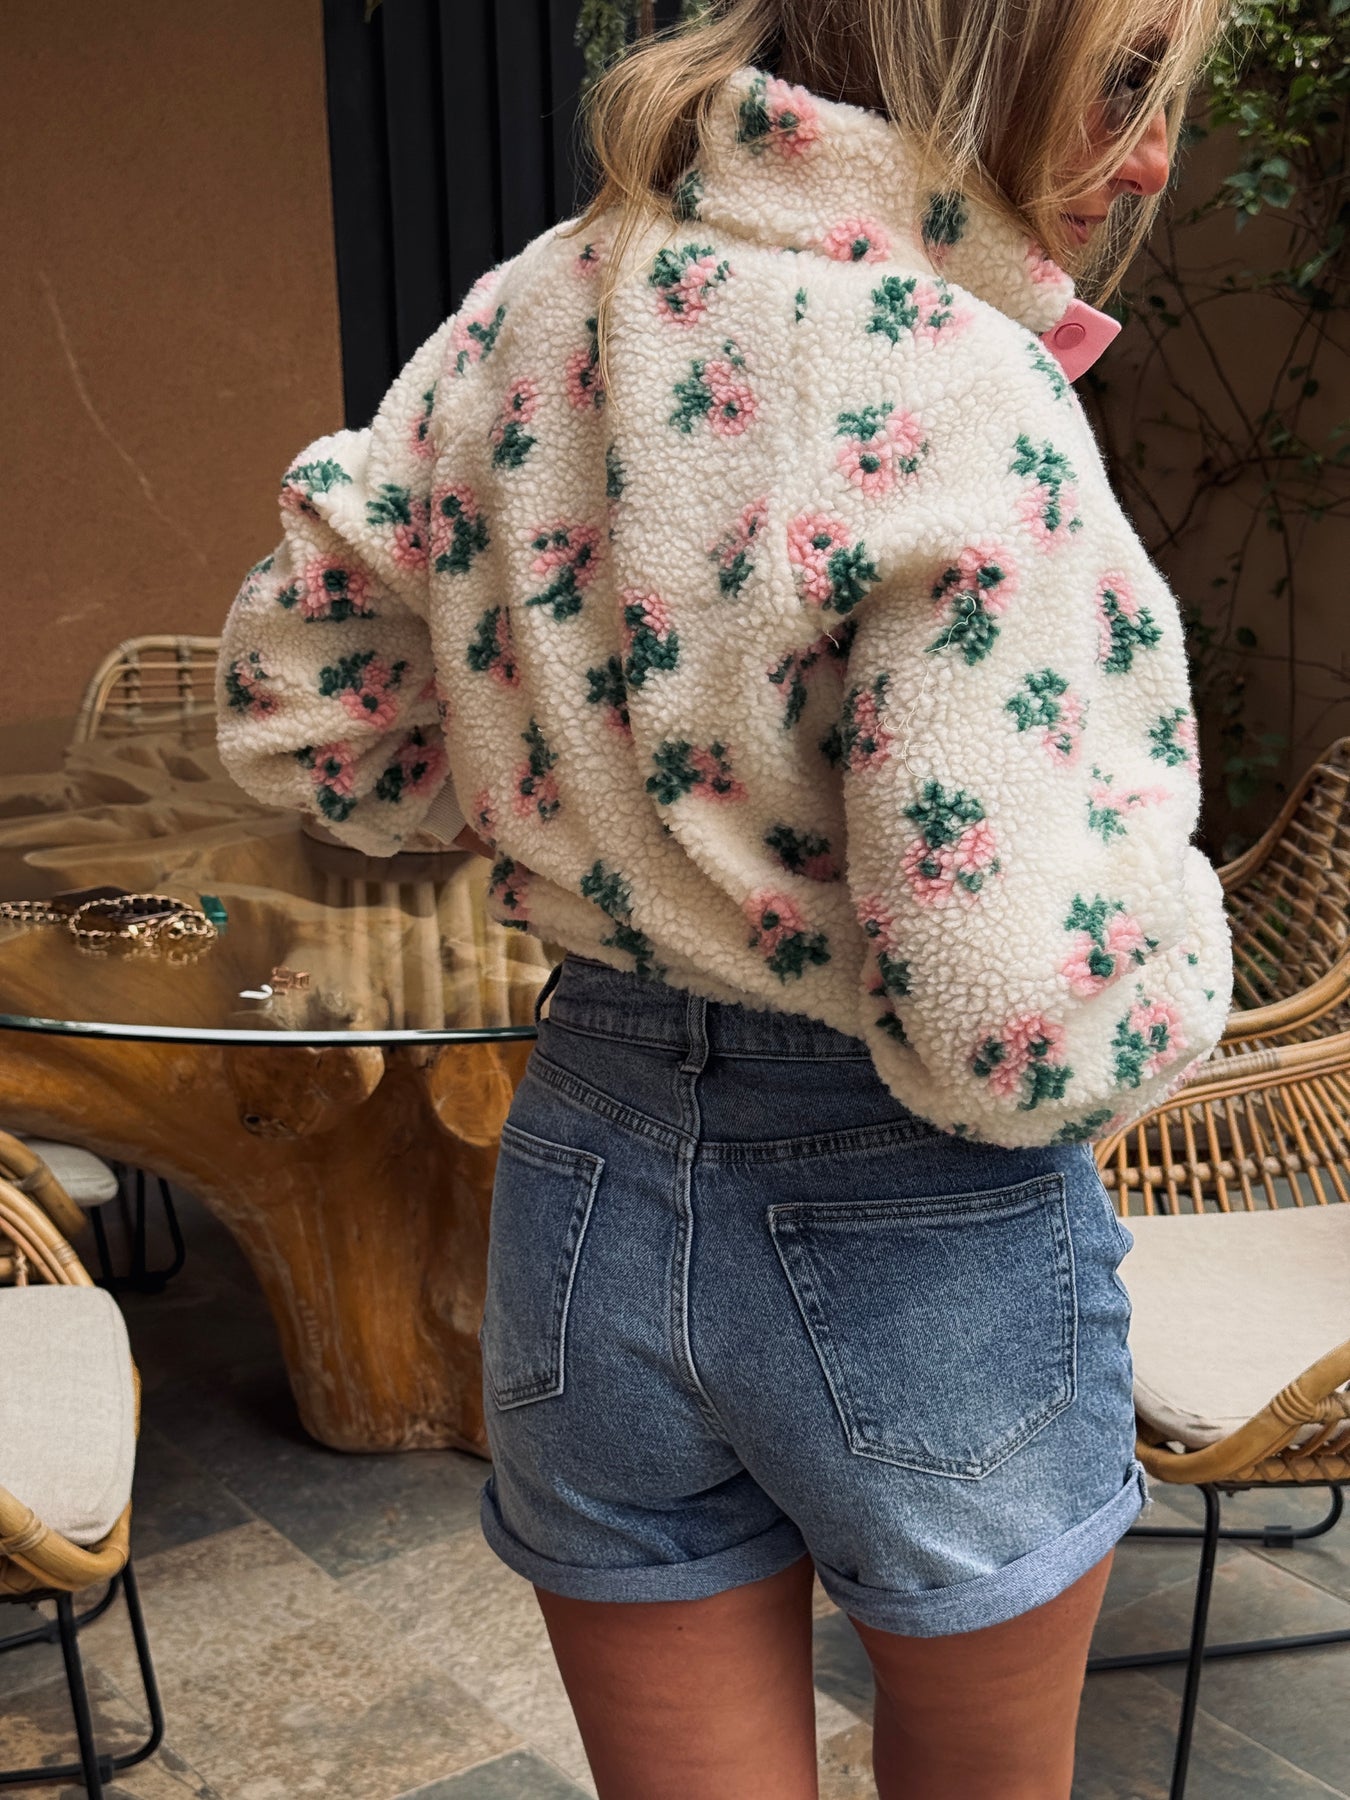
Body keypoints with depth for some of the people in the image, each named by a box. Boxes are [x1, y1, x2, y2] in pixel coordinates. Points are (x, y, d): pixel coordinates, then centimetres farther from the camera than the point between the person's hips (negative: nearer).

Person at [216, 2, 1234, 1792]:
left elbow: (299, 703, 6)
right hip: (916, 1242, -4)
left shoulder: (535, 313, -2)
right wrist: (1174, 900, -4)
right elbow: (1012, 1025, -25)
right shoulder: (960, 404, -23)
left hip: (592, 1182, 5)